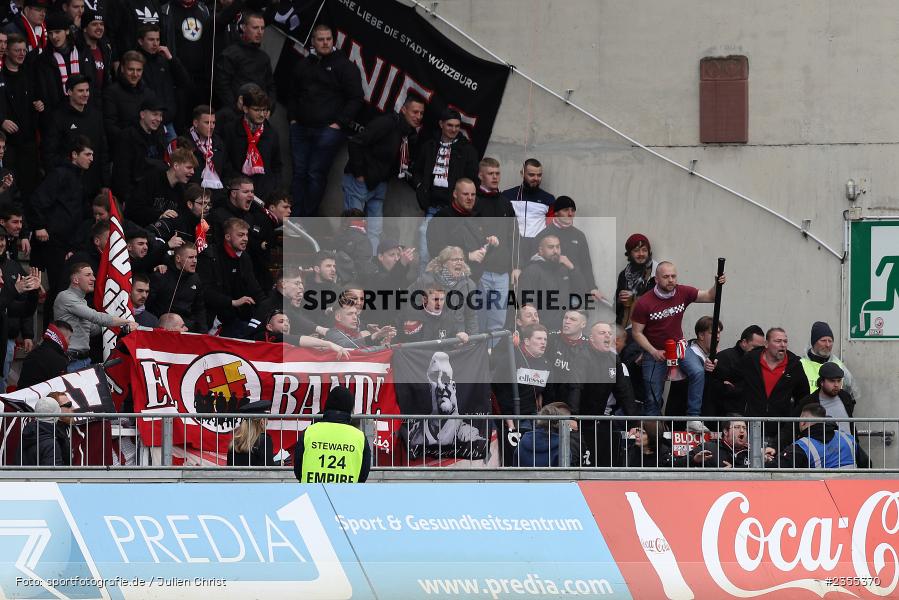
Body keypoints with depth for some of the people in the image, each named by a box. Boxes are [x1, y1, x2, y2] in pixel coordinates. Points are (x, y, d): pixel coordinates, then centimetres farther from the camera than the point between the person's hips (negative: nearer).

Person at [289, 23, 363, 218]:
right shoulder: (303, 65, 16)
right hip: (301, 127, 5)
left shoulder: (345, 66, 0)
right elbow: (293, 95, 28)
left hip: (328, 129, -5)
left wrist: (339, 123, -9)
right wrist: (293, 118, 14)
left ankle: (310, 216, -5)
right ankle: (296, 215, 6)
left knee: (316, 174, -9)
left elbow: (355, 98, -3)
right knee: (299, 172, 3)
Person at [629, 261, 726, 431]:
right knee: (654, 397, 3)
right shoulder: (644, 303, -19)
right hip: (654, 351, -2)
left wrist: (718, 285, -27)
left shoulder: (683, 293, -10)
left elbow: (709, 296, -5)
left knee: (698, 372, -25)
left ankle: (693, 419, -23)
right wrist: (654, 352, -21)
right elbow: (637, 332, -11)